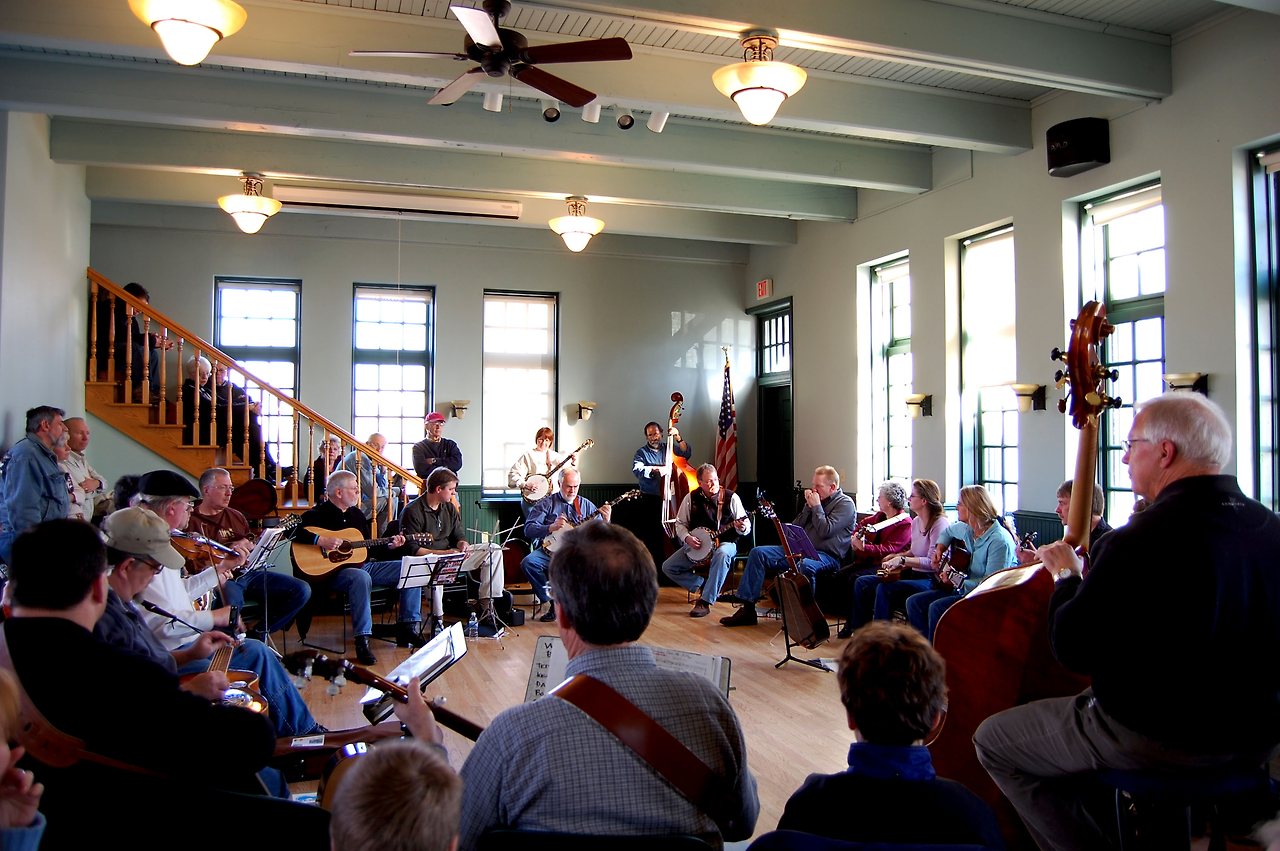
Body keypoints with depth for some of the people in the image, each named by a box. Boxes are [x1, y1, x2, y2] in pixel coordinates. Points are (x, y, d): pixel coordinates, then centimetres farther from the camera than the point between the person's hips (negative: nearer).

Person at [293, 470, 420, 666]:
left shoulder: (356, 514, 18)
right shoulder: (318, 514, -4)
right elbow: (293, 531, -19)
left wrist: (389, 546, 5)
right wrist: (320, 540, -27)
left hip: (363, 565, 8)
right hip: (333, 570, -8)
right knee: (361, 578, -42)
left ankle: (408, 628, -3)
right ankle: (362, 641, -36)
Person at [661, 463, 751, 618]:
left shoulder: (731, 497, -8)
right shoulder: (691, 498, -1)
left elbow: (746, 526, -6)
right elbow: (680, 523, 6)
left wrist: (742, 528, -30)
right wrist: (687, 538, -13)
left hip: (725, 542, -3)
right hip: (695, 545, 3)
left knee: (722, 554, -41)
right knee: (667, 567, -11)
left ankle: (705, 602, -35)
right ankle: (703, 586, 1)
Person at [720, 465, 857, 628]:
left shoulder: (845, 503, -4)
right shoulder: (816, 499, 19)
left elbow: (825, 531, -18)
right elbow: (796, 528, 14)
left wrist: (816, 506, -9)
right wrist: (808, 506, 3)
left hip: (827, 555, -8)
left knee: (804, 565, -43)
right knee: (758, 553, -5)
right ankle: (747, 610, -8)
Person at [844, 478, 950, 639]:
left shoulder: (940, 523, -14)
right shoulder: (916, 522, 12)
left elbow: (933, 562, -21)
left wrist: (902, 560, -23)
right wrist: (897, 557, 8)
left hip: (929, 579, -9)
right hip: (912, 574, 9)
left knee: (884, 589, -31)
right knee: (861, 583, -2)